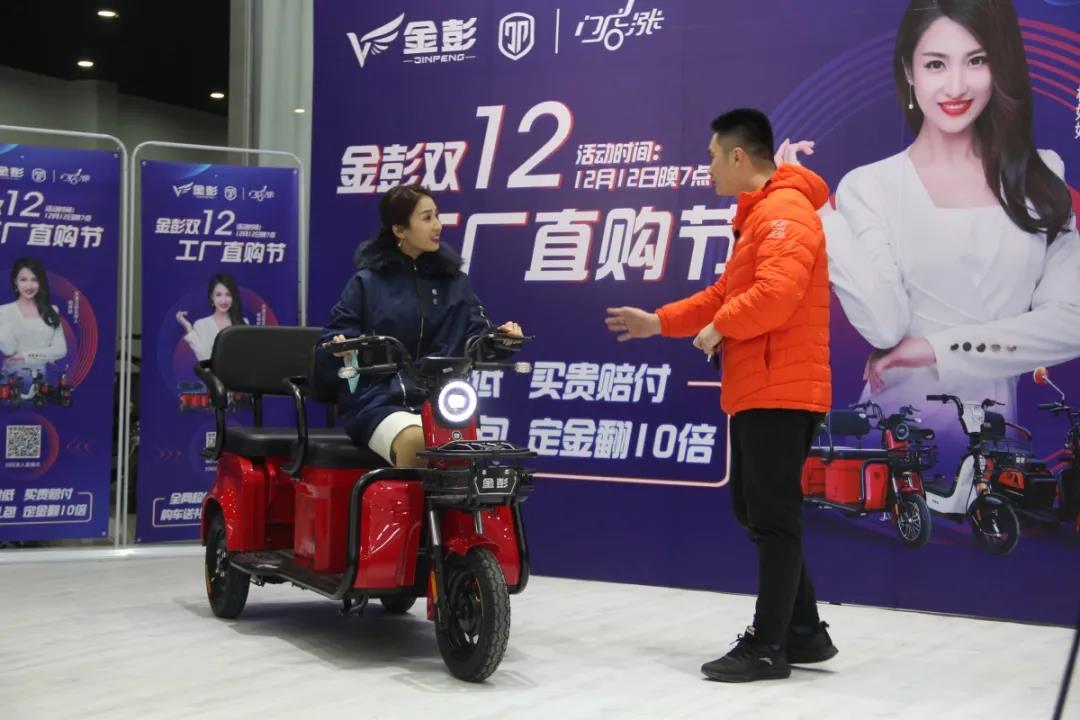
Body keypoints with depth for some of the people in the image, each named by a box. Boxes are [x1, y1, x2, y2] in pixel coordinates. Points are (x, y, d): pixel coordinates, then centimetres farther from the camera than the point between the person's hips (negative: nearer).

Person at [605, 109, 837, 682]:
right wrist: (659, 322, 22)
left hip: (779, 392, -11)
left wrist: (720, 327, -13)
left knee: (773, 519, -6)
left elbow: (777, 293, -27)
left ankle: (768, 646, 1)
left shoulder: (785, 212, -13)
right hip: (755, 391, 11)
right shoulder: (758, 216, 22)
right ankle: (804, 632, 21)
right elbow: (726, 293, 26)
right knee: (755, 512, 14)